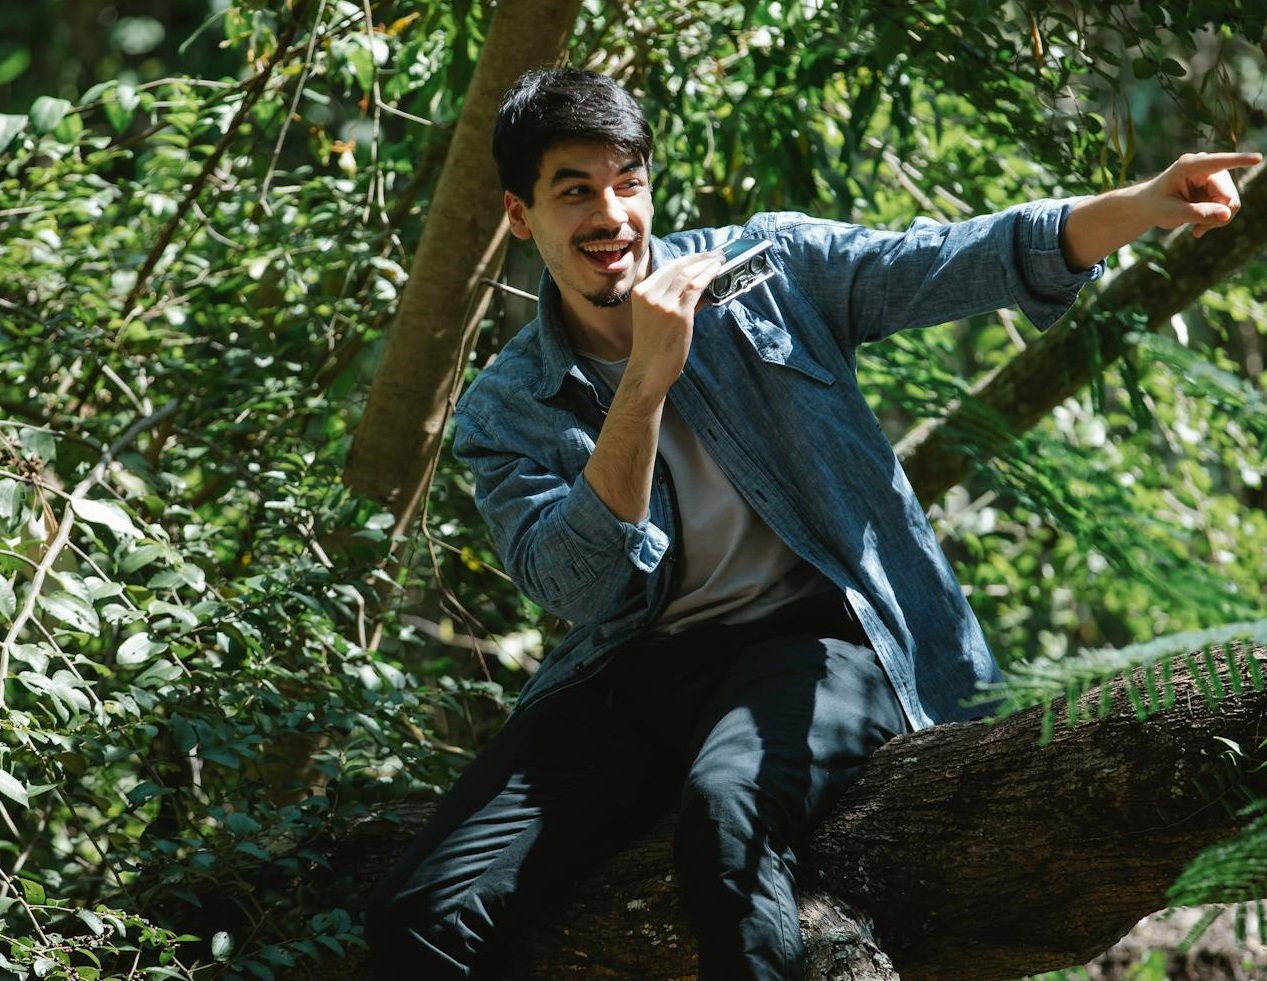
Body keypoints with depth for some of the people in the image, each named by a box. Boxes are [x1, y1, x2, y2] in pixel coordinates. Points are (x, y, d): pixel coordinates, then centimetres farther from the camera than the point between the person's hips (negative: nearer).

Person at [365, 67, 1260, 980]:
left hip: (812, 635, -2)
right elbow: (576, 585, -11)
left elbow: (966, 262, -4)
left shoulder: (768, 266, 6)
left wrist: (1142, 205, -21)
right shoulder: (506, 409, 5)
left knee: (727, 801, -38)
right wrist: (646, 381, -19)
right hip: (636, 671, 2)